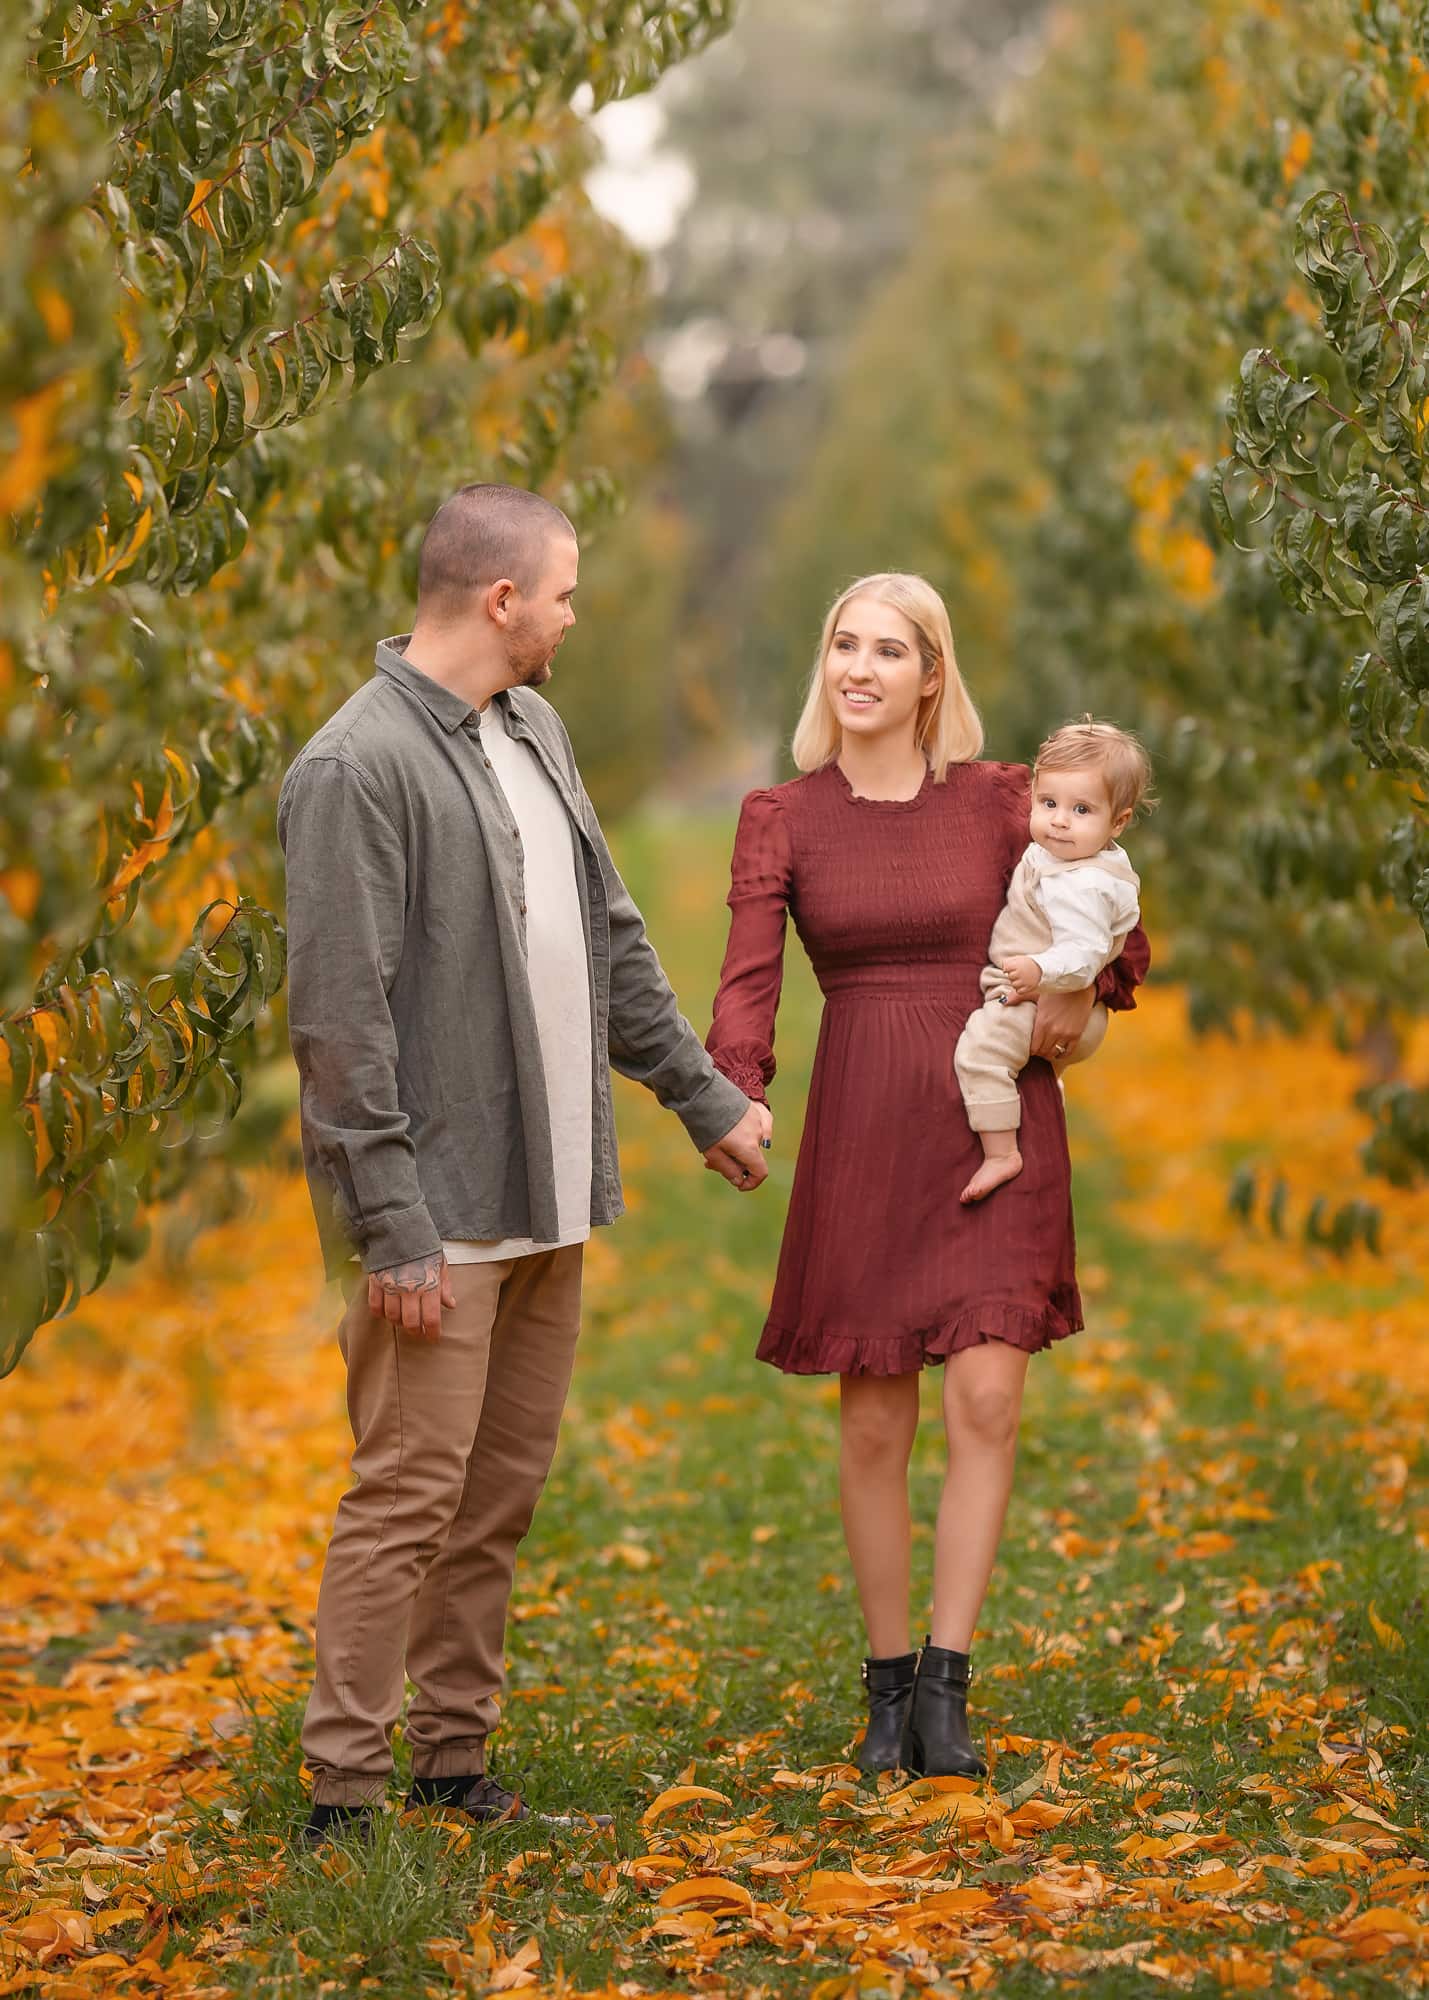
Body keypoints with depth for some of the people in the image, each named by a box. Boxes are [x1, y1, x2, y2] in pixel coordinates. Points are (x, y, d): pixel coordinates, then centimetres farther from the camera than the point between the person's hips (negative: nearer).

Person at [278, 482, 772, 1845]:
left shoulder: (532, 729, 13)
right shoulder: (358, 769, -15)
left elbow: (612, 939, 21)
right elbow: (340, 1019, -18)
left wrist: (705, 1097, 20)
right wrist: (394, 1227, -20)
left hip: (548, 1197, 8)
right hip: (441, 1216, -8)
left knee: (503, 1493, 12)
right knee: (409, 1496, -5)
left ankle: (455, 1758, 21)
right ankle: (344, 1793, 3)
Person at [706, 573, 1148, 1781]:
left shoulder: (1000, 800, 3)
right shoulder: (783, 818, 3)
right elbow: (749, 982, -7)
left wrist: (1080, 1004, -6)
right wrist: (737, 1103, -24)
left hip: (998, 1128, 0)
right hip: (862, 1135, 0)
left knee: (986, 1399, -10)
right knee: (874, 1419, 3)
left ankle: (946, 1685, -3)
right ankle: (887, 1683, 15)